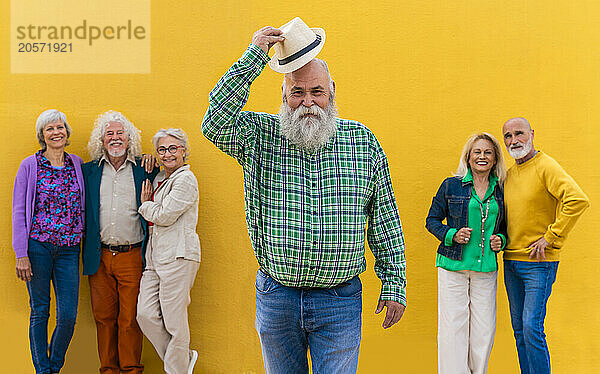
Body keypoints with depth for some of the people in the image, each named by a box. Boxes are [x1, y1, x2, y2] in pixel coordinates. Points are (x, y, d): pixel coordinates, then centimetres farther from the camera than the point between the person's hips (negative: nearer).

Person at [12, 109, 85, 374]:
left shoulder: (77, 164, 9)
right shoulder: (30, 165, 1)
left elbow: (82, 205, 15)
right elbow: (19, 211, 0)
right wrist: (21, 254, -7)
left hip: (69, 249, 2)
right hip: (37, 247, -2)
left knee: (69, 315, 0)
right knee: (40, 312, 7)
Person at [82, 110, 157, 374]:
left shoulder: (144, 170, 4)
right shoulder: (89, 171, 9)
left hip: (132, 256, -2)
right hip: (99, 257, 2)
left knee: (130, 319, 1)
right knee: (103, 317, 8)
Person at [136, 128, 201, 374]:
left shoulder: (185, 179, -8)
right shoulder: (159, 178, 19)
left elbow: (164, 216, -13)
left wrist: (145, 204, 4)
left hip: (178, 256, -8)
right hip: (155, 257, 9)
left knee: (174, 321, -2)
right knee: (145, 314, 3)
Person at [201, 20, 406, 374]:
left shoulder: (363, 140, 2)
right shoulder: (260, 136, 0)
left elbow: (385, 219, 4)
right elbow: (216, 123, -20)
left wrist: (394, 284, 3)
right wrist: (254, 57, -19)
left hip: (340, 300, 0)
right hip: (276, 298, 1)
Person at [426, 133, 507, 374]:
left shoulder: (500, 191, 9)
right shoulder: (451, 185, 0)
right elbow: (432, 220, 5)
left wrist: (501, 240, 0)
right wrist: (452, 235, -11)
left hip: (486, 268, 3)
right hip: (454, 265, -3)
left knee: (484, 328, 5)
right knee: (453, 325, -3)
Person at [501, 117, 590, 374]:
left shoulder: (546, 167, -11)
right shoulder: (510, 174, 12)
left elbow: (578, 200, -25)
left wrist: (551, 237, -21)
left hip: (538, 263, -7)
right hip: (511, 261, 8)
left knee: (532, 329, -10)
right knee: (519, 328, 12)